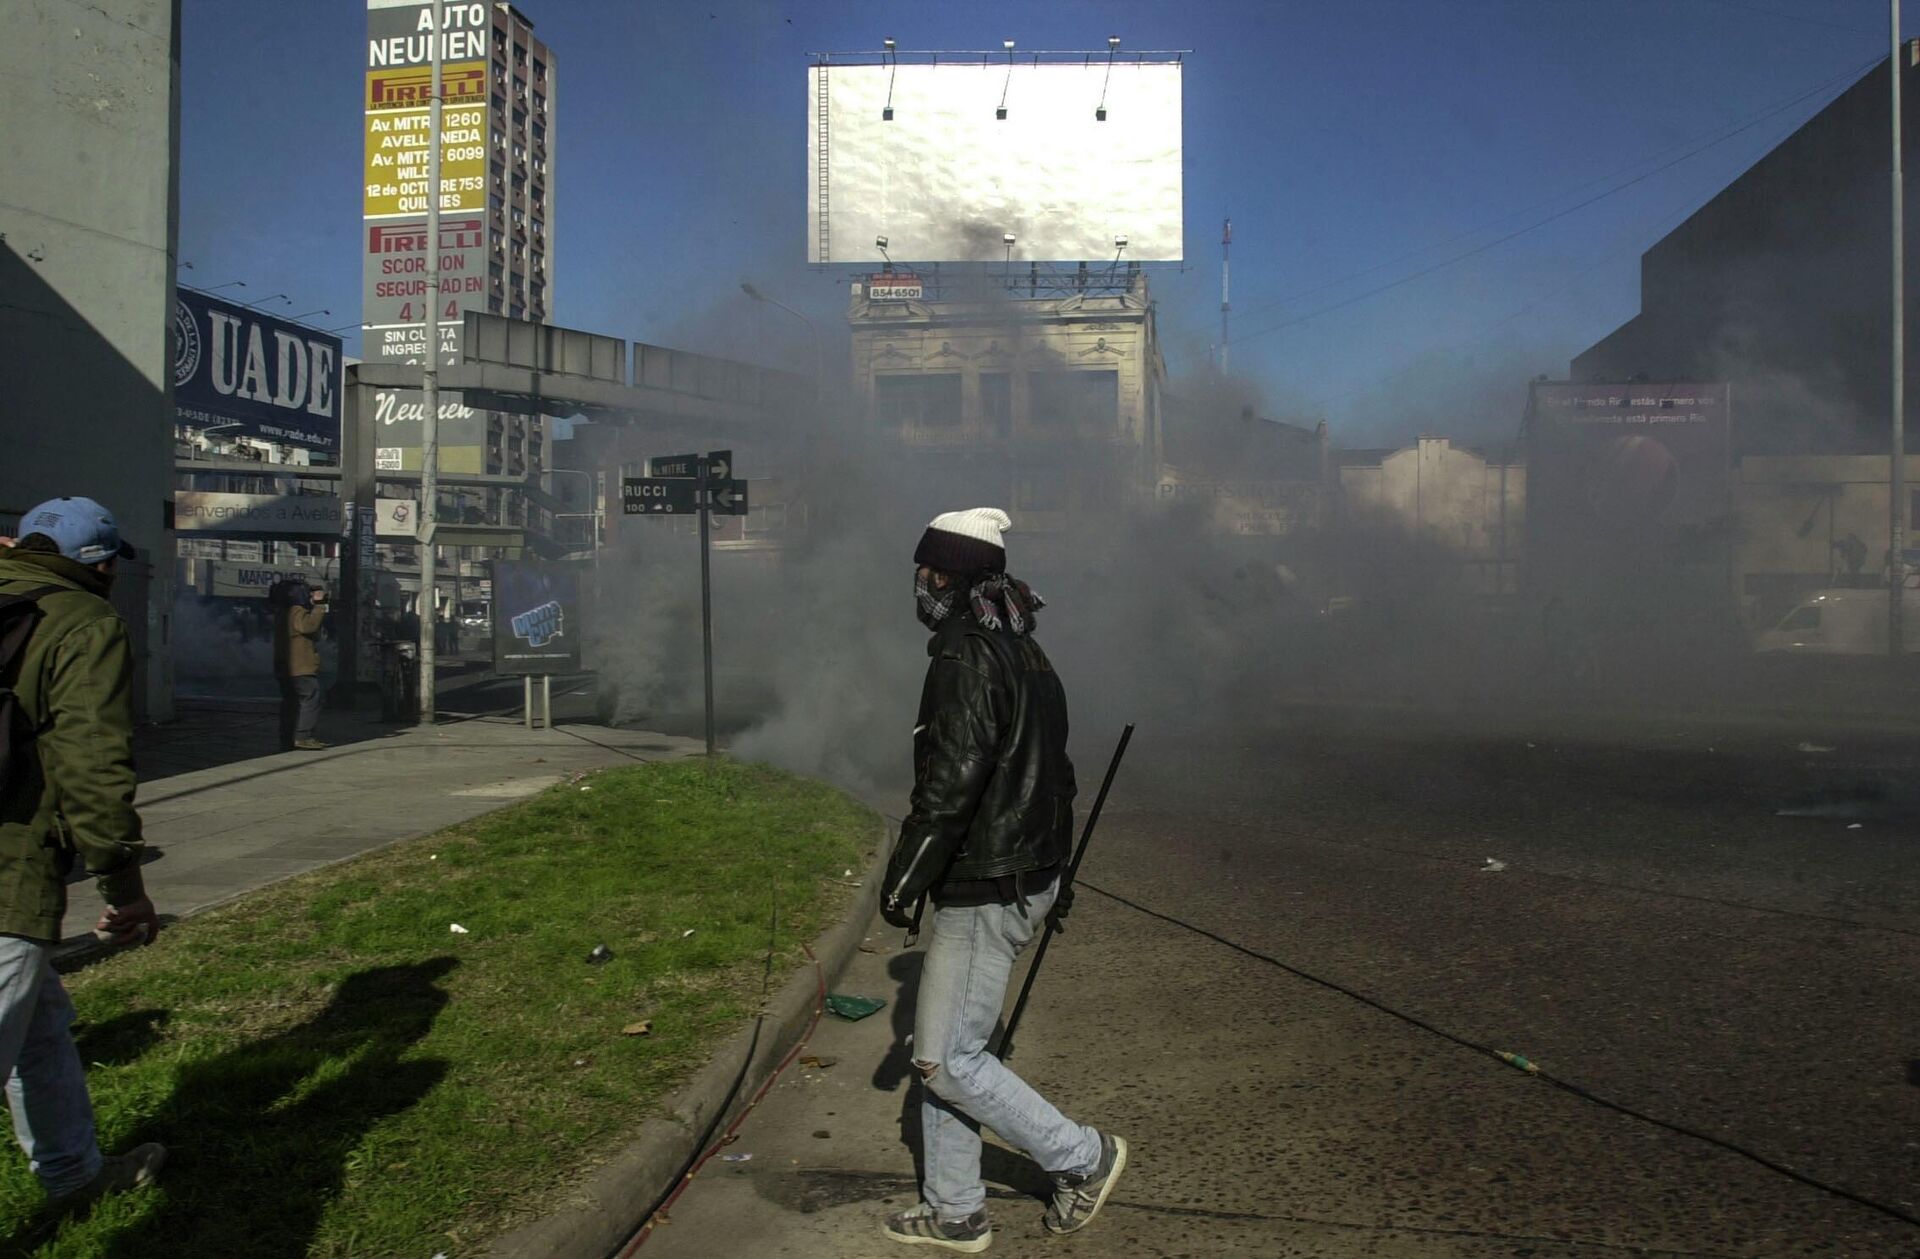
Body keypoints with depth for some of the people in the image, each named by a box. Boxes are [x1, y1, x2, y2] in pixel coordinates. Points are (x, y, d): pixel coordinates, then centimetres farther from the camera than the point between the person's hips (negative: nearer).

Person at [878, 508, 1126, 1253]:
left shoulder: (967, 657, -18)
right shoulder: (1025, 652, 14)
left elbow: (950, 783, -25)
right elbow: (1054, 774, 19)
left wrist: (902, 880, -16)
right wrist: (1050, 873, 26)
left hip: (984, 893, -10)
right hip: (1028, 877, 10)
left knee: (946, 1059, 0)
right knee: (942, 1046, 16)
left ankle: (1082, 1156, 12)